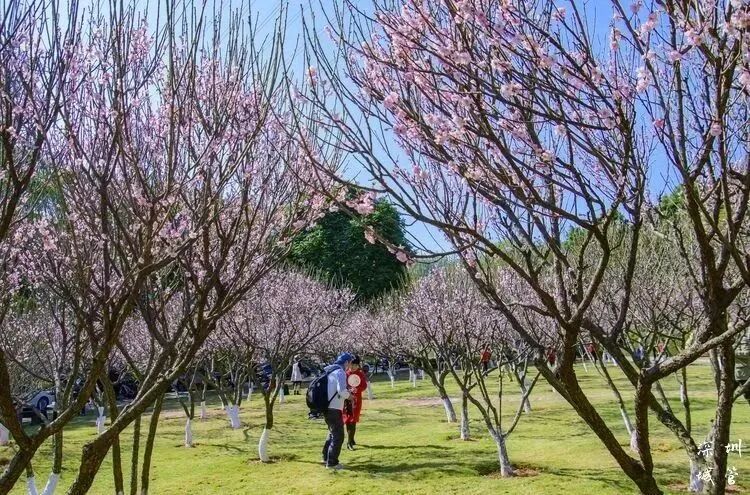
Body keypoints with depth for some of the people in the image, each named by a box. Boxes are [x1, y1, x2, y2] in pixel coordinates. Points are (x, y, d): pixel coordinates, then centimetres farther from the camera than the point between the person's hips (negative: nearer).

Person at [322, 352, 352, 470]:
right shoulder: (340, 372, -14)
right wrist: (348, 395, -6)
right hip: (334, 409, -9)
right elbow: (342, 391, -26)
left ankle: (326, 458, 30)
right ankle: (332, 462, 3)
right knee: (338, 436, 0)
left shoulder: (329, 371, 14)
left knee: (332, 433, 23)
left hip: (326, 407, 9)